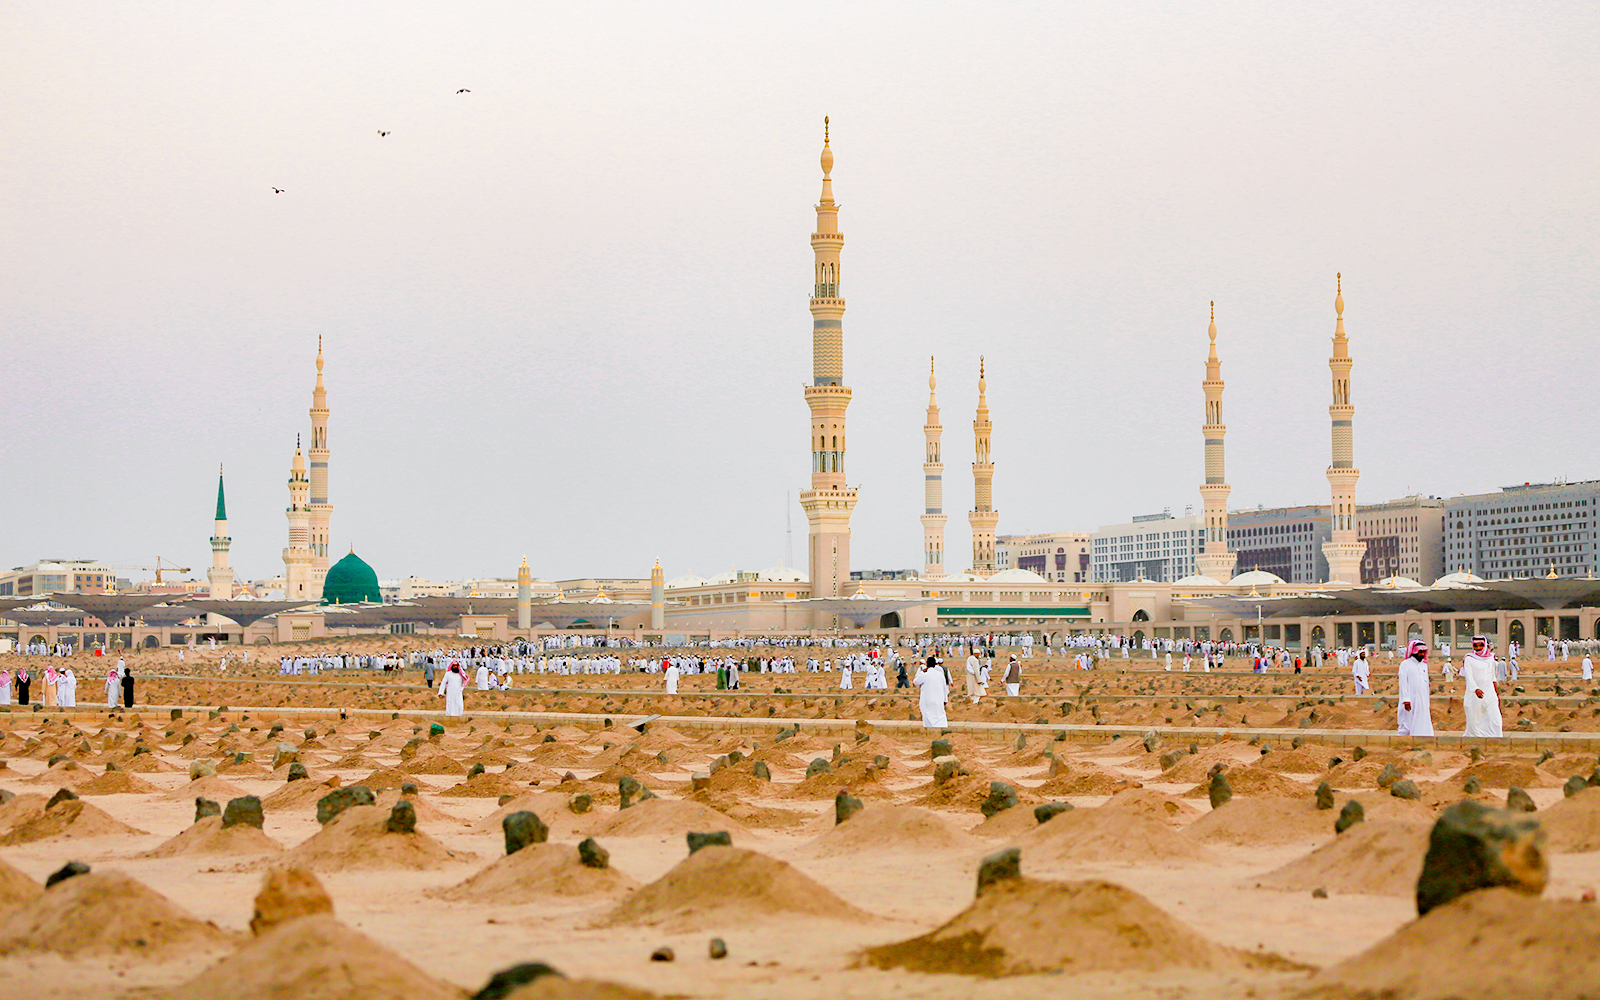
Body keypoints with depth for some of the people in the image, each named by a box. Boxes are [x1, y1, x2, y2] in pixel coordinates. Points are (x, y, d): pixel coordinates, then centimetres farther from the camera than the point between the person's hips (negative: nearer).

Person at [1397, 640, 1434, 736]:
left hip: (1422, 702, 6)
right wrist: (1406, 700, -18)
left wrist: (1428, 703, 17)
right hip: (1410, 702, -5)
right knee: (1406, 727, -3)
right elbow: (1403, 683, -9)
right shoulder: (1405, 664, -2)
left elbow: (1426, 685, 19)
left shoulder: (1424, 665, 16)